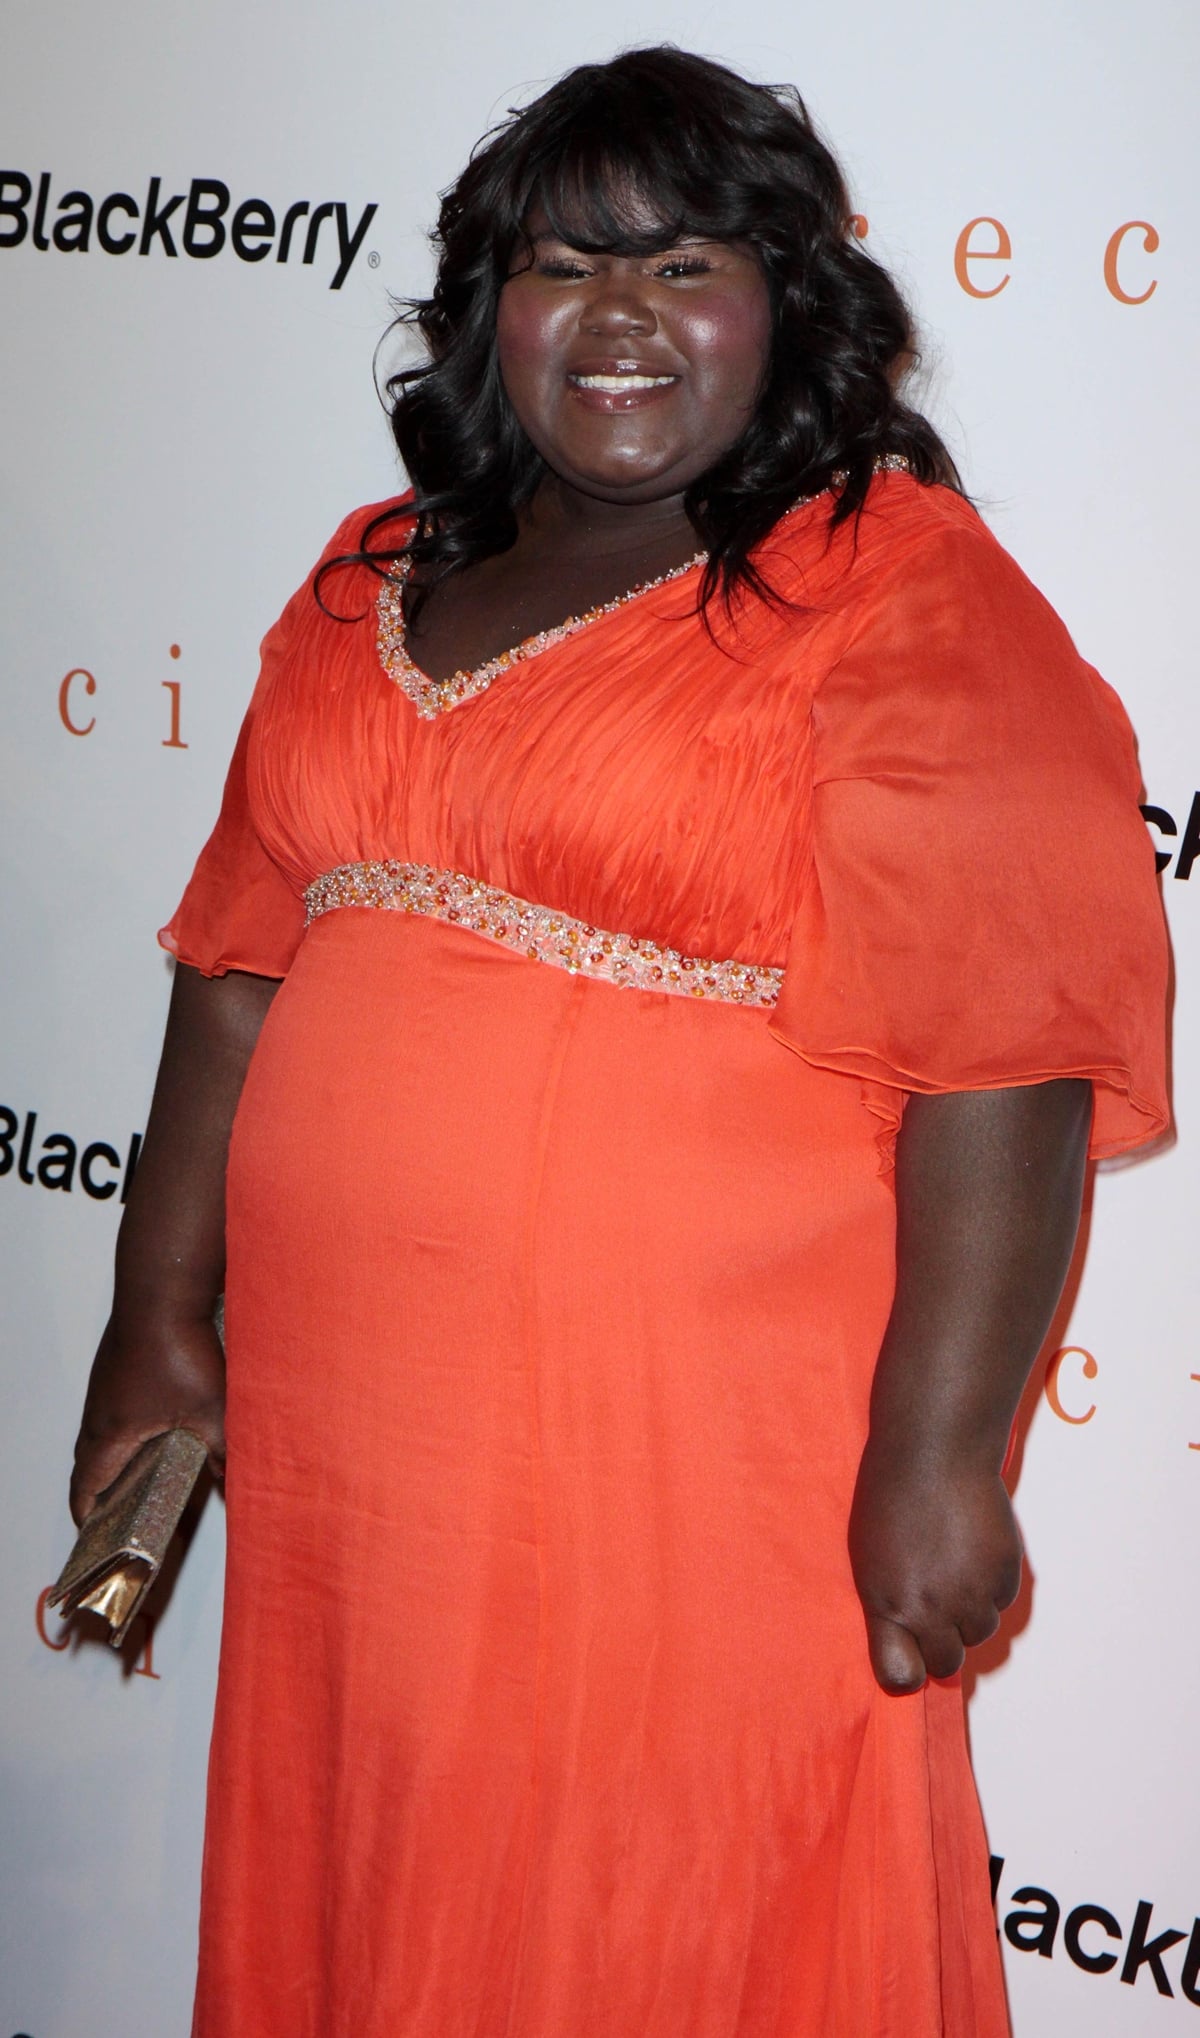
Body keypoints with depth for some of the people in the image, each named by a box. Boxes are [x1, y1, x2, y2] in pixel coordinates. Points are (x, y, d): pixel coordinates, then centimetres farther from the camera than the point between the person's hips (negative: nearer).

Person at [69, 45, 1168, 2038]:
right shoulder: (375, 587, 11)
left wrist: (937, 1452, -20)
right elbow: (244, 962, 15)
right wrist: (162, 1313, 14)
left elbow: (999, 1048, -16)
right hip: (349, 1449, 6)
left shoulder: (898, 592, -9)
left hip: (710, 1475, -6)